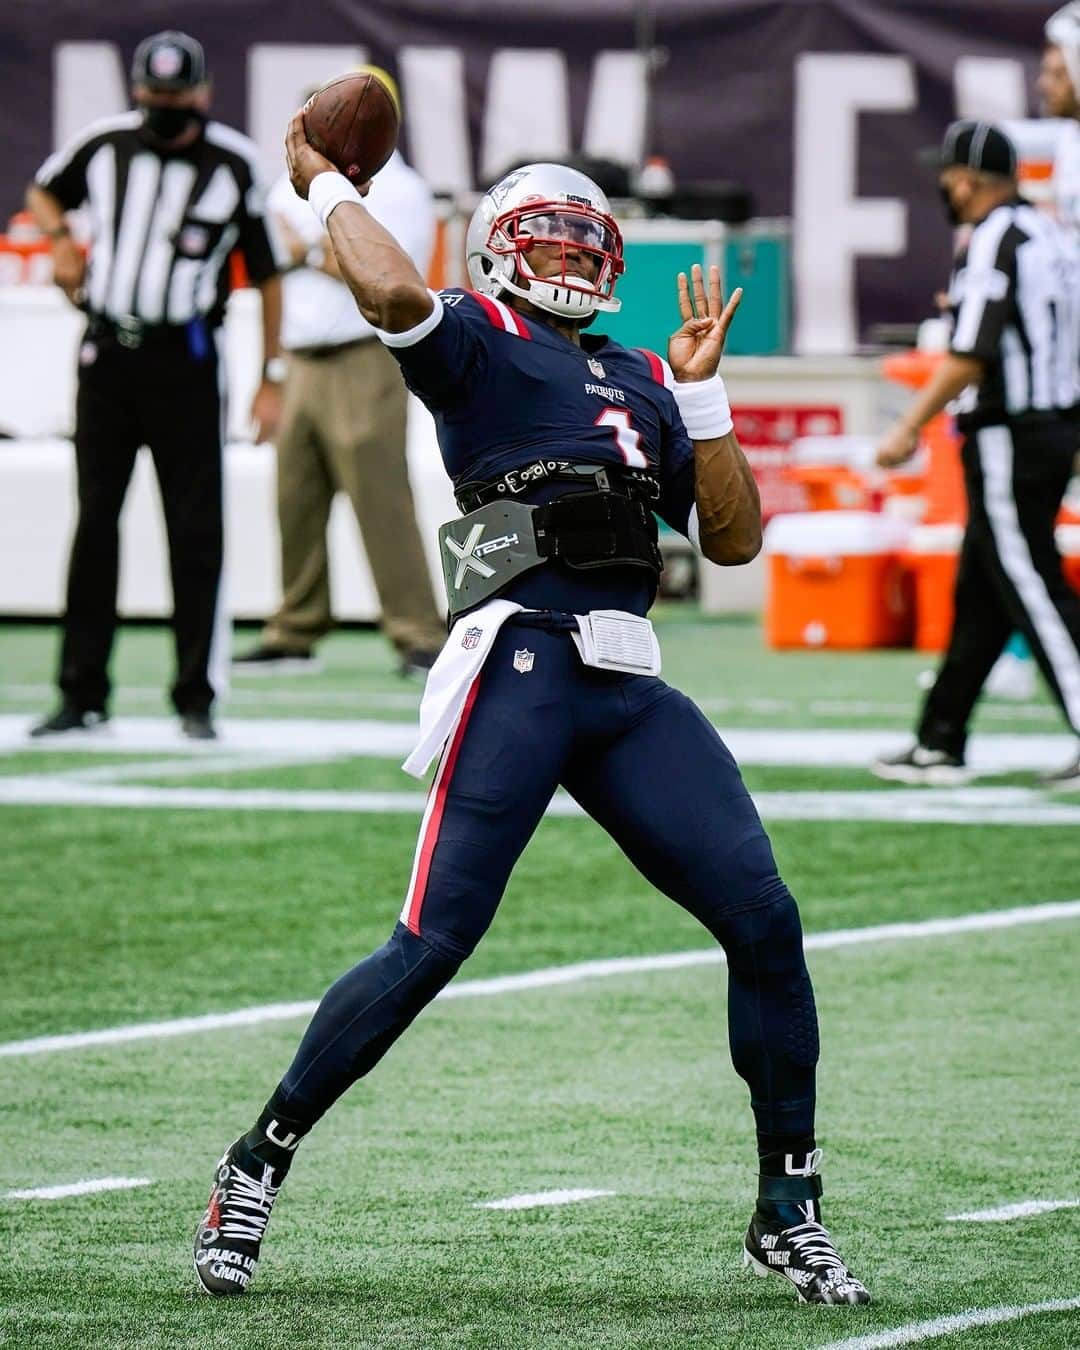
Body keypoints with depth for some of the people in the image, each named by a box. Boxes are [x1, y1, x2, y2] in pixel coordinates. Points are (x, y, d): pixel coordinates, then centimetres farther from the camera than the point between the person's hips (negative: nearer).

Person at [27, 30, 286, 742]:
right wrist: (61, 240, 2)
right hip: (107, 354, 3)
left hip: (185, 362, -3)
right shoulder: (104, 144, 3)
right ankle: (83, 696, 10)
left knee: (195, 530, -3)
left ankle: (197, 697, 4)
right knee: (95, 523, 5)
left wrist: (271, 378, -1)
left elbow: (267, 274, 1)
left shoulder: (234, 164, -4)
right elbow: (44, 192, 23)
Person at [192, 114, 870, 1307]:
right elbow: (391, 293, -17)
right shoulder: (476, 340, 6)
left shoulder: (641, 384, 25)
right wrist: (326, 186, 0)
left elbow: (733, 539, 20)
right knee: (432, 945, -11)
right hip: (524, 661, -6)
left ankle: (788, 1209, 9)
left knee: (763, 923, -2)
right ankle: (260, 1163, 4)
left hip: (630, 689, 6)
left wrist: (700, 389, 15)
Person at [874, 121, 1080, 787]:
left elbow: (971, 355, -20)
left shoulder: (992, 242, -14)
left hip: (1007, 436, -10)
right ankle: (941, 744, 18)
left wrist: (910, 428, -16)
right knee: (980, 596, 13)